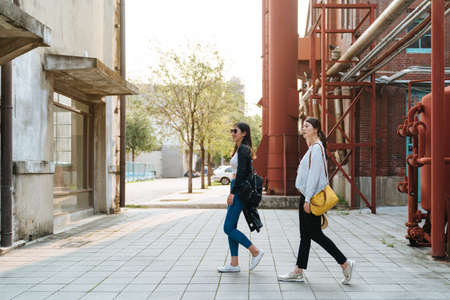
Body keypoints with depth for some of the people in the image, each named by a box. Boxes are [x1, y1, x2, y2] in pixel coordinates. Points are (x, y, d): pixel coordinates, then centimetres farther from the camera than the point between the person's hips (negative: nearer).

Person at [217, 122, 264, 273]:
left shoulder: (243, 149, -13)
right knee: (231, 228, 9)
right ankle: (234, 264, 11)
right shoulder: (240, 149, 17)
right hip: (237, 191, 10)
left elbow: (241, 172, -21)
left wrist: (232, 192, -21)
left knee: (228, 228, -8)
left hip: (239, 190, -10)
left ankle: (256, 252, 1)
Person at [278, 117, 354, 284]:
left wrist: (308, 199, -22)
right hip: (306, 196, 10)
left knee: (315, 234, -5)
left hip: (312, 197, -10)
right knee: (305, 234, 11)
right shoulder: (312, 148, 17)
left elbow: (314, 174, -20)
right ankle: (298, 272, 15)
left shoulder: (317, 148, -14)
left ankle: (345, 264, 2)